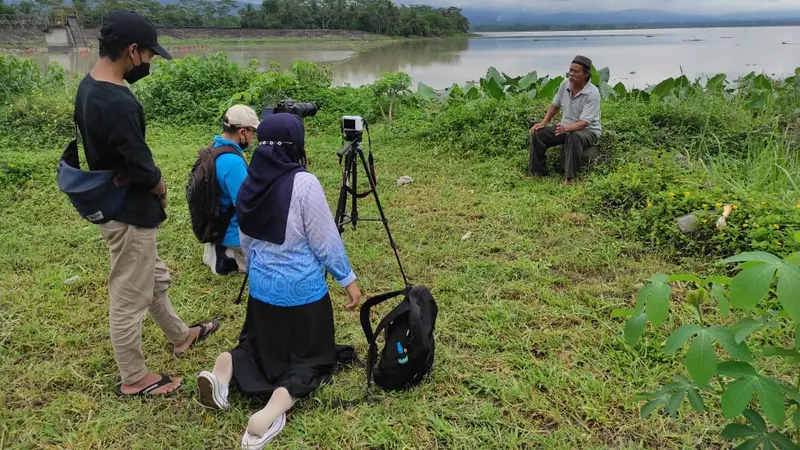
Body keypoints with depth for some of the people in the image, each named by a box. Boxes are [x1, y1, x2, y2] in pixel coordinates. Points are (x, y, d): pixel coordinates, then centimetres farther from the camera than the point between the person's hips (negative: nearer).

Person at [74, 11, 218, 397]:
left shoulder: (88, 86, 3)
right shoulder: (117, 102, -29)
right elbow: (142, 169, -24)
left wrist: (136, 185, 5)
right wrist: (161, 190, -3)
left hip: (110, 204, 10)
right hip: (129, 213, -10)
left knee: (154, 278, 26)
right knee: (130, 298, 6)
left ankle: (180, 336, 47)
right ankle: (134, 379, 24)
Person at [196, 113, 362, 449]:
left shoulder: (250, 184, 0)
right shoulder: (303, 183, -19)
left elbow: (246, 240, 11)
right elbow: (326, 241, -14)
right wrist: (348, 279, -3)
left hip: (262, 286, 6)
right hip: (302, 289, -5)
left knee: (262, 346, 27)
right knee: (312, 355, 12)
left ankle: (226, 365, -6)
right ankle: (277, 407, -18)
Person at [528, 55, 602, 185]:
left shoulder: (592, 93, -23)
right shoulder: (565, 84, -6)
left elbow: (584, 123, -29)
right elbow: (555, 106, 10)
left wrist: (566, 128, -47)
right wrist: (543, 123, -4)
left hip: (588, 131, -6)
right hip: (565, 127, 6)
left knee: (574, 137, -40)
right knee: (537, 134, -14)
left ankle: (570, 177, -31)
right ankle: (537, 173, -7)